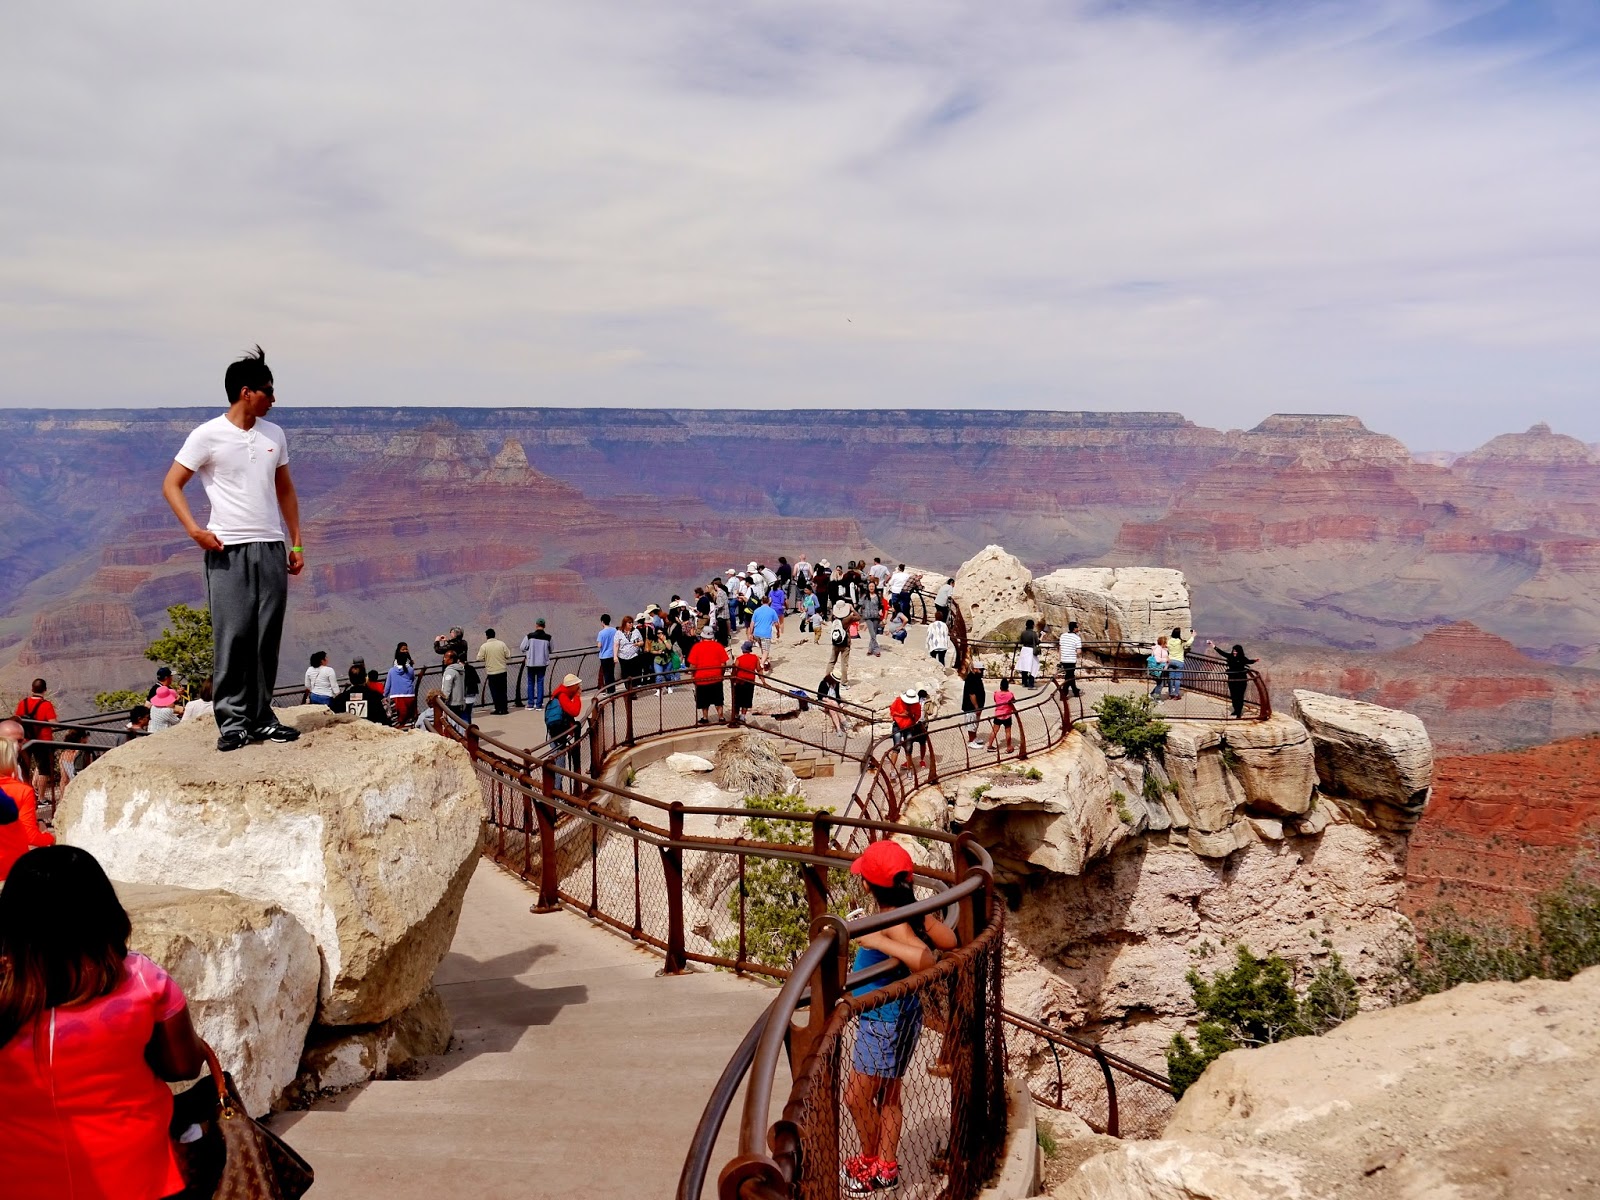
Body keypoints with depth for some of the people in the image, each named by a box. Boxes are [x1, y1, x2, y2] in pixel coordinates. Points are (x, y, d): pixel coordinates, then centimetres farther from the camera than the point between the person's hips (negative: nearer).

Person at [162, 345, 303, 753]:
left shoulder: (274, 435, 13)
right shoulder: (208, 436, -2)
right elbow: (171, 484, 0)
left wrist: (296, 543, 14)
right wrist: (195, 530, -12)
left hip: (271, 548, 5)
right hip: (228, 550, -5)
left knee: (267, 638, 5)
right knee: (232, 635, -6)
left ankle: (261, 718, 12)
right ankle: (231, 722, 0)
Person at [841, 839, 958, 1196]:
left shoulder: (892, 922, -27)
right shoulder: (912, 911, -5)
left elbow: (927, 960, -39)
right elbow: (949, 942, -5)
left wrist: (880, 942, -41)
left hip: (887, 1021, -9)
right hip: (892, 1016, 9)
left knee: (857, 1097, 4)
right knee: (887, 1095, 20)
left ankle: (874, 1165, 21)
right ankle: (885, 1164, 32)